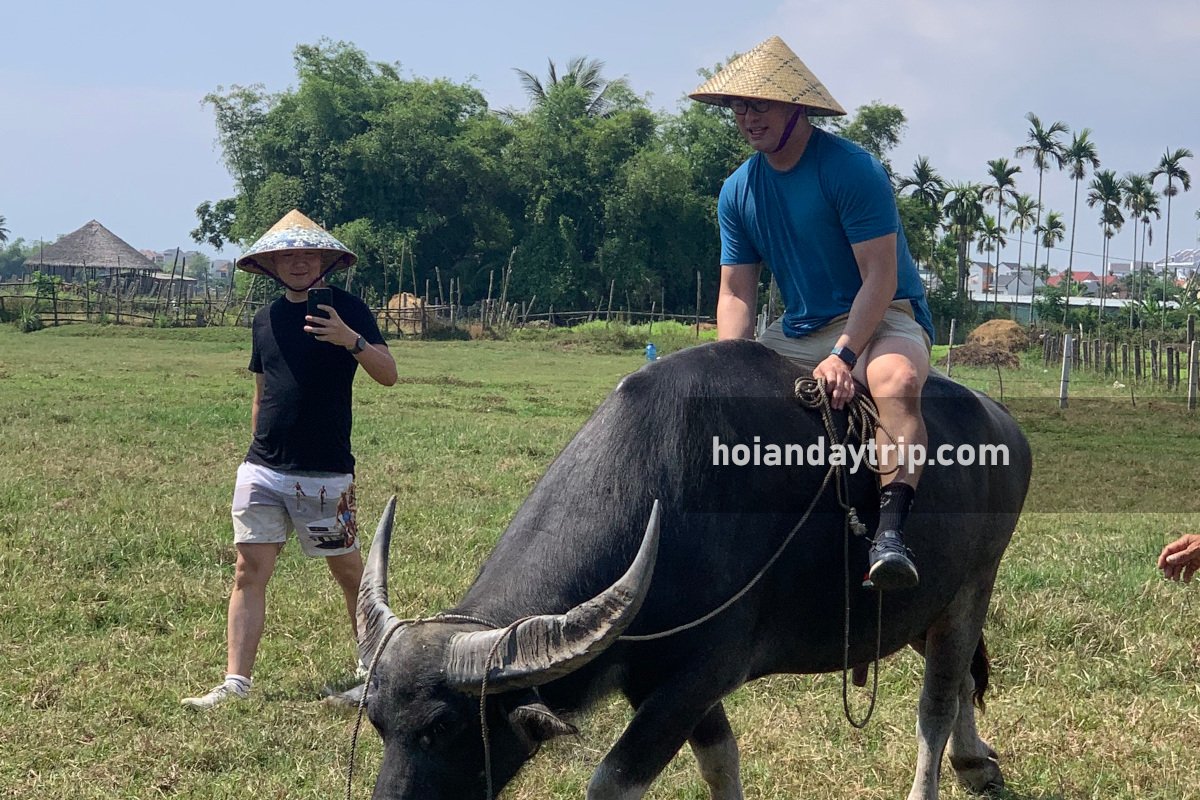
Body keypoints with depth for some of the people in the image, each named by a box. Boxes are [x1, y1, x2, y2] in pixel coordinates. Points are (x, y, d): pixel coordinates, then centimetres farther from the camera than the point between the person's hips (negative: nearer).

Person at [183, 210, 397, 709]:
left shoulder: (347, 310, -2)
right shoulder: (266, 319, 12)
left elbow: (388, 375, -11)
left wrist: (352, 340, -28)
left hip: (326, 474, -4)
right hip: (262, 470, 4)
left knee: (348, 570, 8)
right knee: (250, 572, -4)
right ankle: (235, 682, -6)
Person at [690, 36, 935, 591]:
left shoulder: (851, 169, -15)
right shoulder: (738, 191, 5)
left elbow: (881, 276, -18)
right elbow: (736, 293, 6)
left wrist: (844, 356, -30)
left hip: (882, 320, -7)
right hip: (800, 332, 7)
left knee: (895, 379, -40)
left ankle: (891, 528, -49)